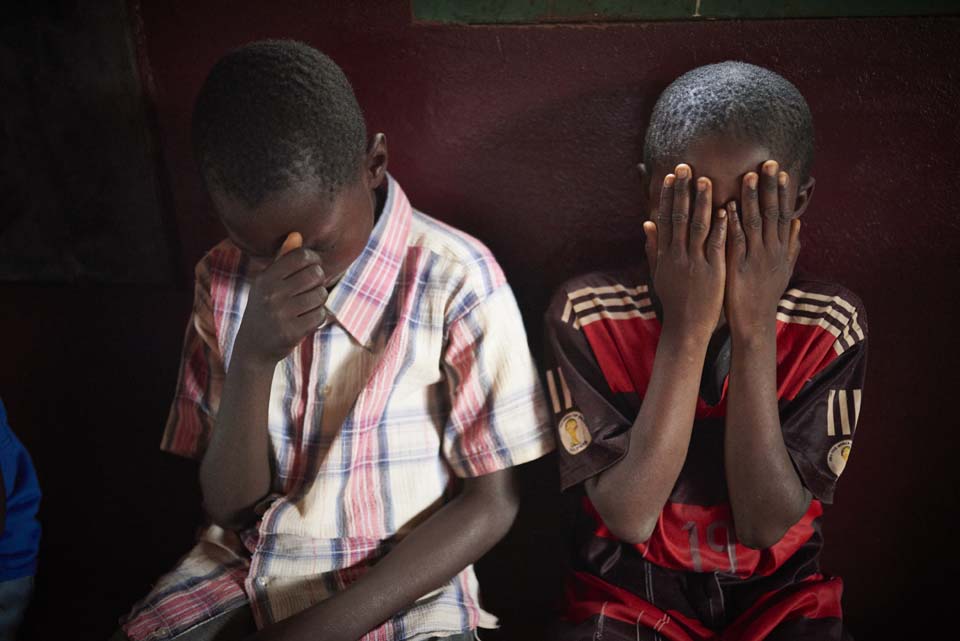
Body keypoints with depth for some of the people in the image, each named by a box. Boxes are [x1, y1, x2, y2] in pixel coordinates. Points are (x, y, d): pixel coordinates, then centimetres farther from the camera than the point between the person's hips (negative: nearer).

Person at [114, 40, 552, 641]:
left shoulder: (454, 280, -19)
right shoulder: (224, 279, -6)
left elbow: (491, 504, -12)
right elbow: (228, 503, -7)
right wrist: (252, 361, -24)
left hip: (399, 588, -3)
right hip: (246, 575, 3)